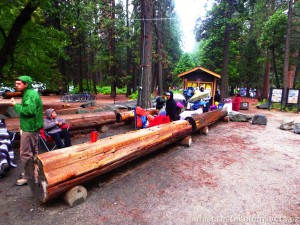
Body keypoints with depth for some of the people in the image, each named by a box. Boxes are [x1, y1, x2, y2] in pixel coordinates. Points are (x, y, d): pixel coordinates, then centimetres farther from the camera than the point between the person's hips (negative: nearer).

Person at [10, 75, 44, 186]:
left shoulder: (31, 94, -16)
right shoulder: (30, 93, 16)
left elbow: (28, 110, -27)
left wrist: (15, 105, -14)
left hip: (29, 128, -11)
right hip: (31, 126, 11)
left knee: (25, 153, -3)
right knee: (33, 151, 18)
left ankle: (27, 176, 6)